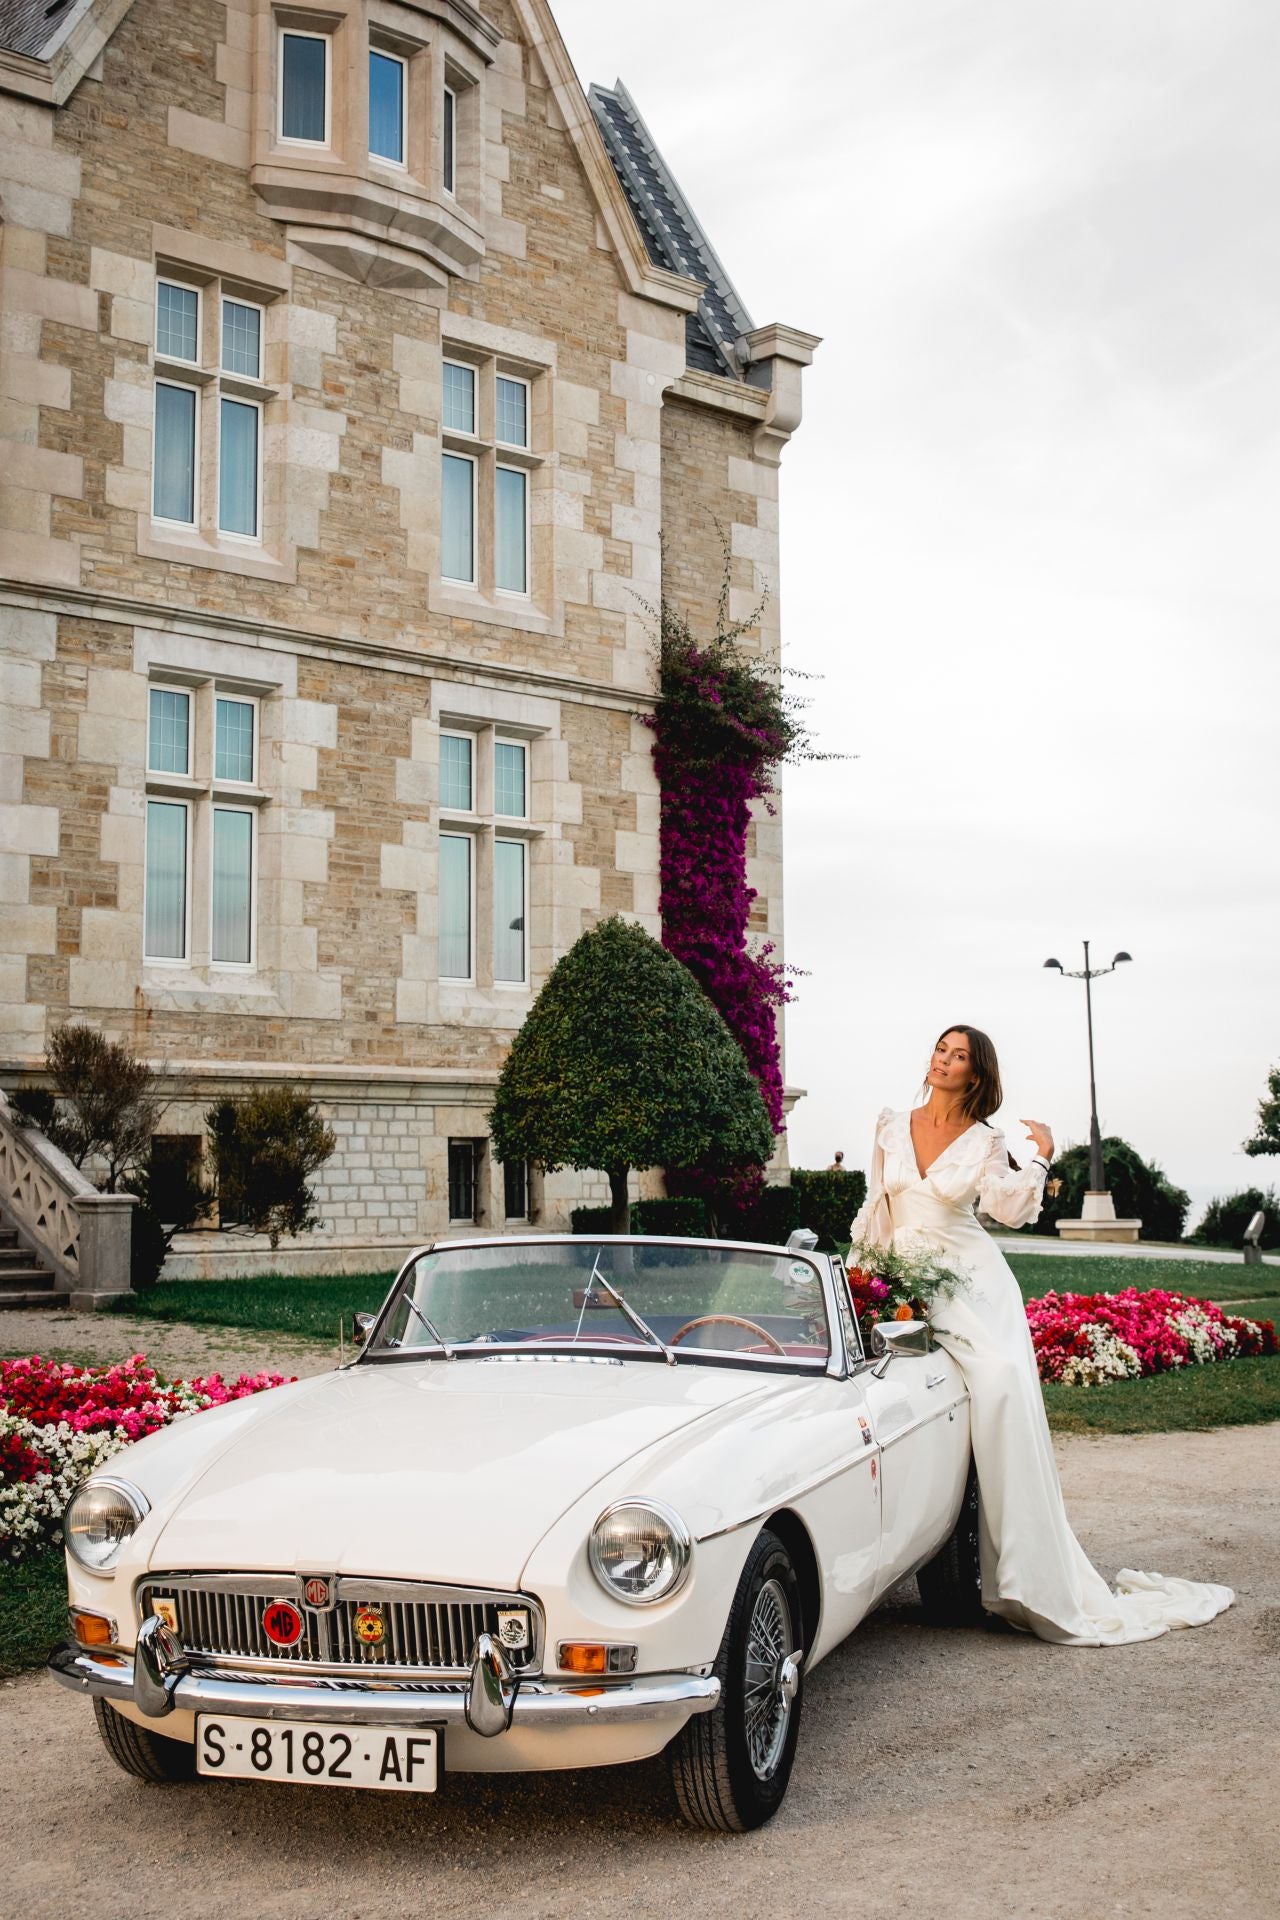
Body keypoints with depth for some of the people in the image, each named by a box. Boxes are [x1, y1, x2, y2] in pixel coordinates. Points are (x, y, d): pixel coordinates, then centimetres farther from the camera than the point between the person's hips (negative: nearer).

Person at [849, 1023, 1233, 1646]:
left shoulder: (984, 1141, 3)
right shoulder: (892, 1127, 10)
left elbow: (1009, 1209, -11)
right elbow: (876, 1206, 16)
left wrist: (1041, 1158, -15)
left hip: (973, 1281, -1)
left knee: (1003, 1385, -23)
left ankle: (1038, 1582, -17)